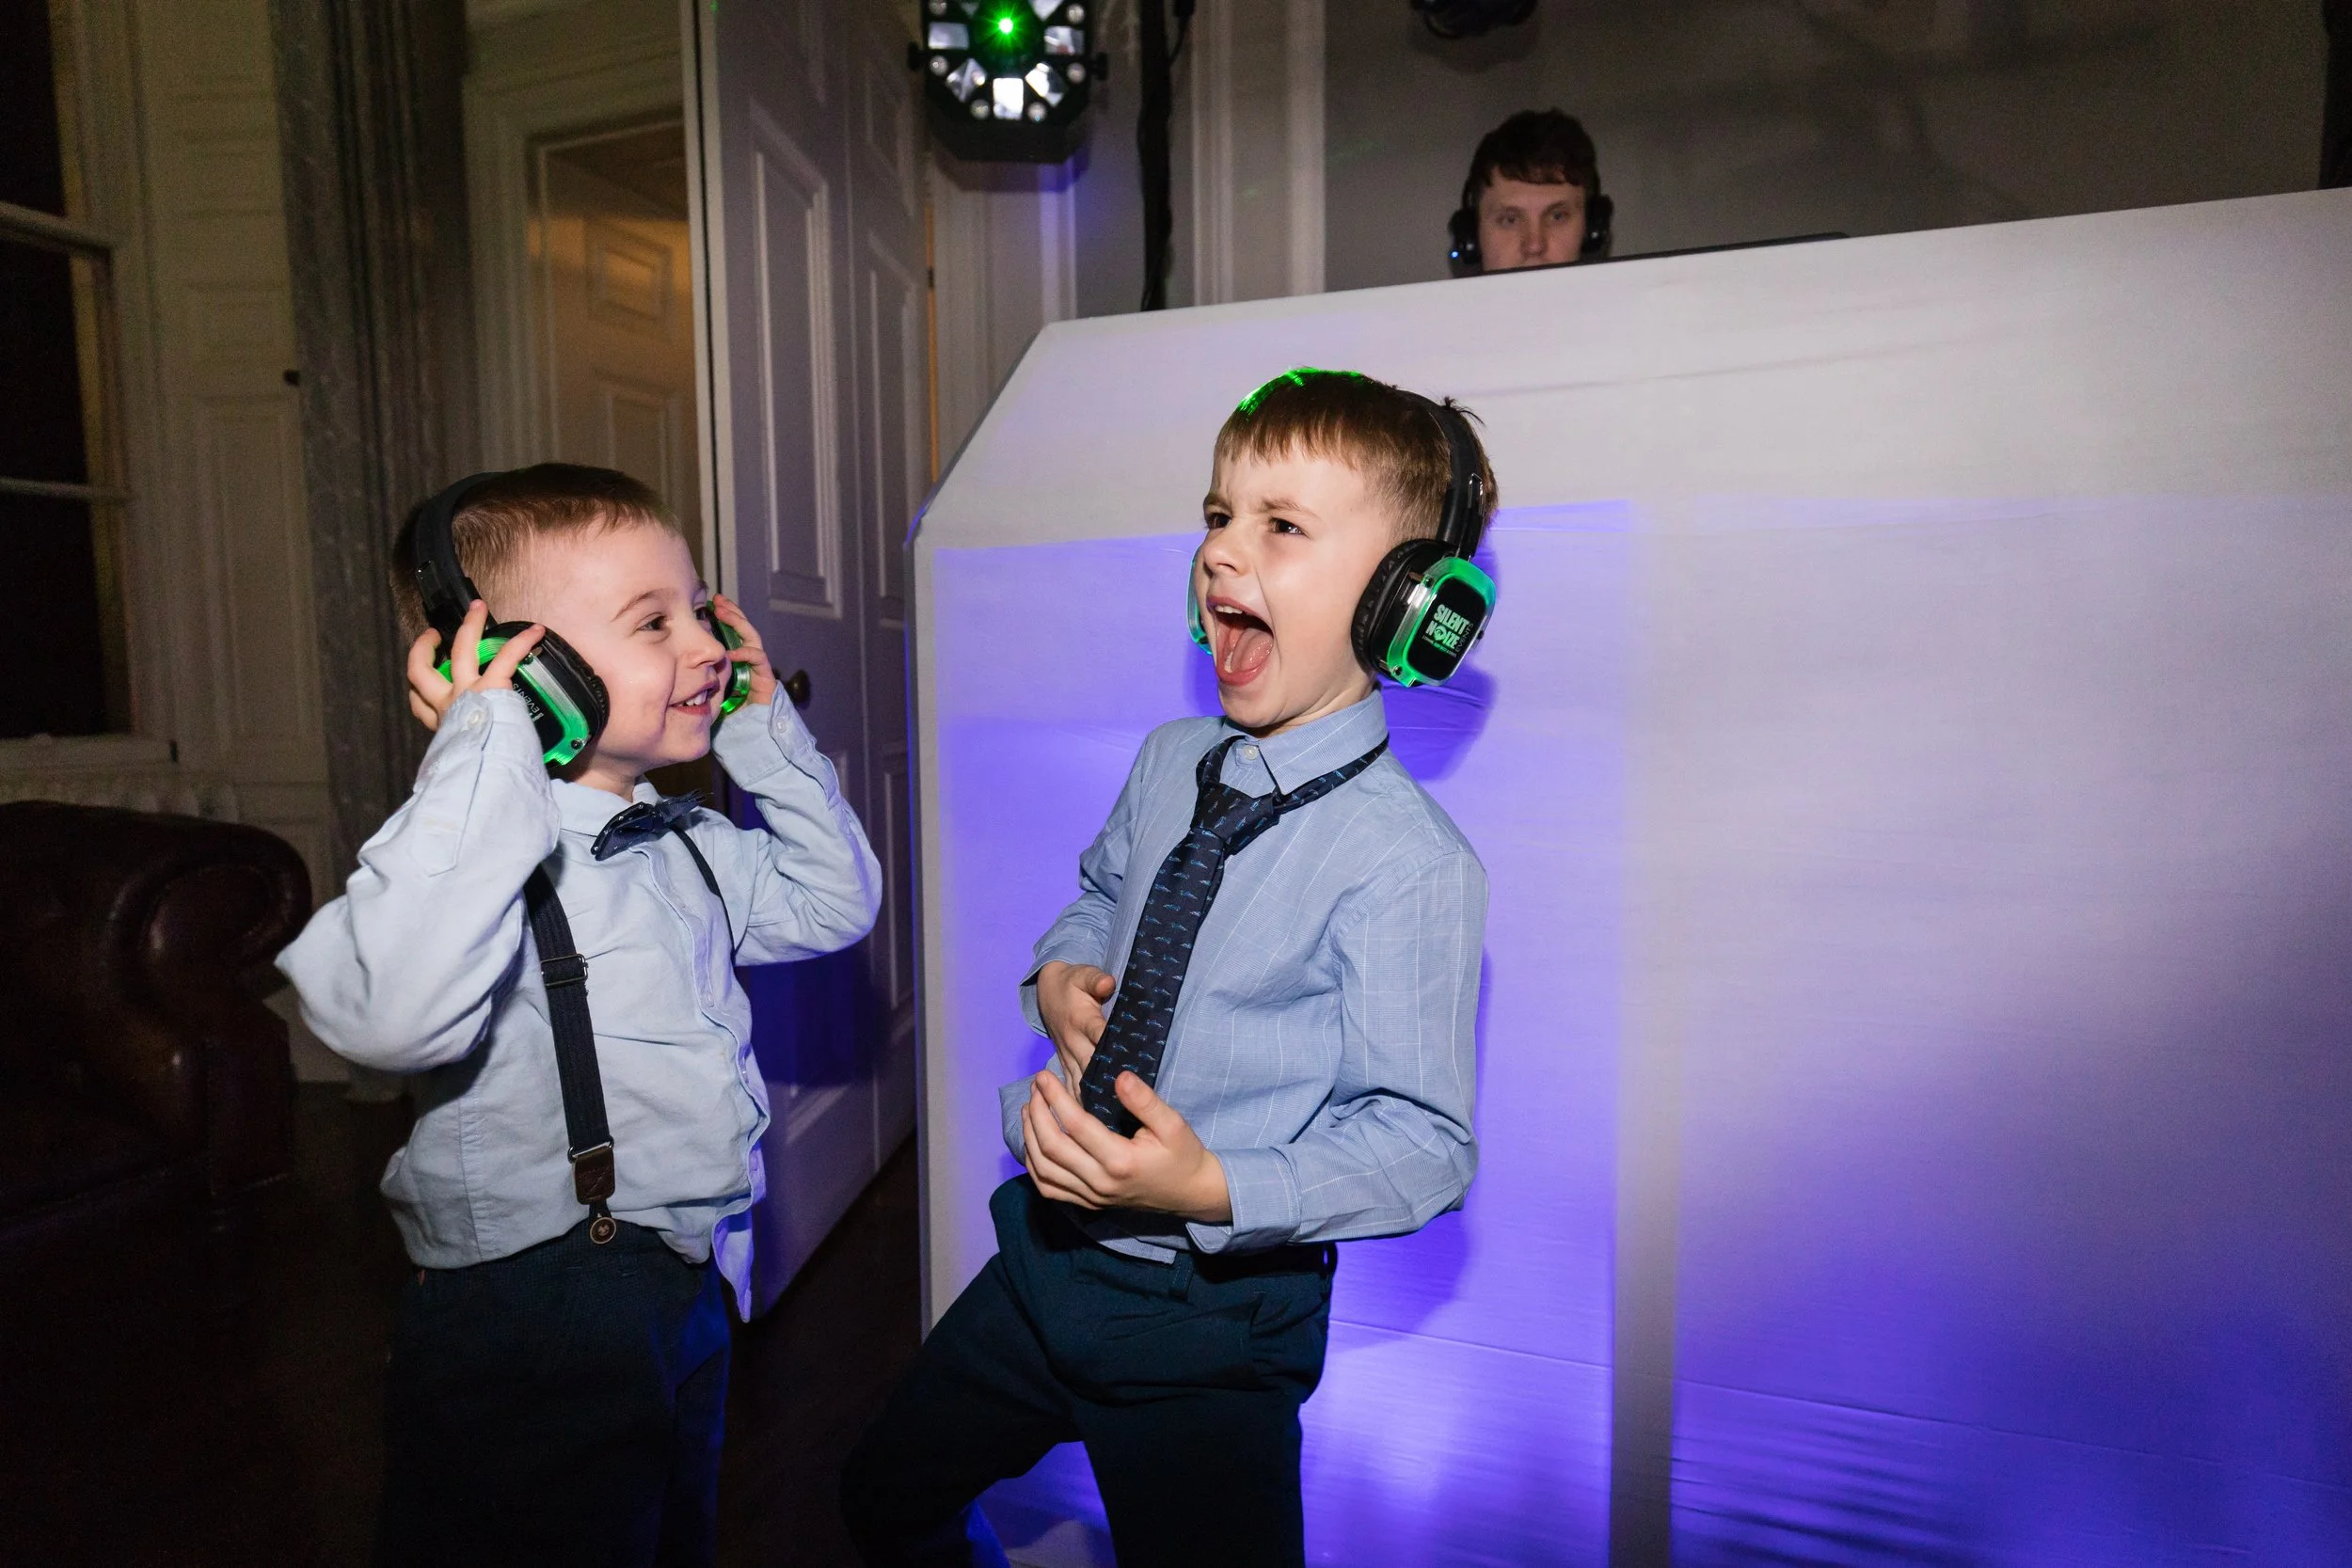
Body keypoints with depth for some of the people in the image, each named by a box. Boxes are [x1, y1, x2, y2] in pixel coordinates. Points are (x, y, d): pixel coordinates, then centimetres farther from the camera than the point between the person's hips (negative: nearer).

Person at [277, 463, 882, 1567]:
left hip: (692, 1295, 9)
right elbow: (391, 1018, -41)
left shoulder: (687, 846, 5)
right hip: (531, 1337, -8)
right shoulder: (473, 843, -23)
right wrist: (485, 750, -35)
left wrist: (767, 731, 7)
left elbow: (833, 903, 13)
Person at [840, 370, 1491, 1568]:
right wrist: (1058, 978, -4)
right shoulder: (1168, 762, -3)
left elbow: (1425, 1141, -20)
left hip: (1209, 1330, -6)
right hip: (1043, 1256, 7)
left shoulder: (1409, 864, -25)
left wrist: (1215, 1189, -30)